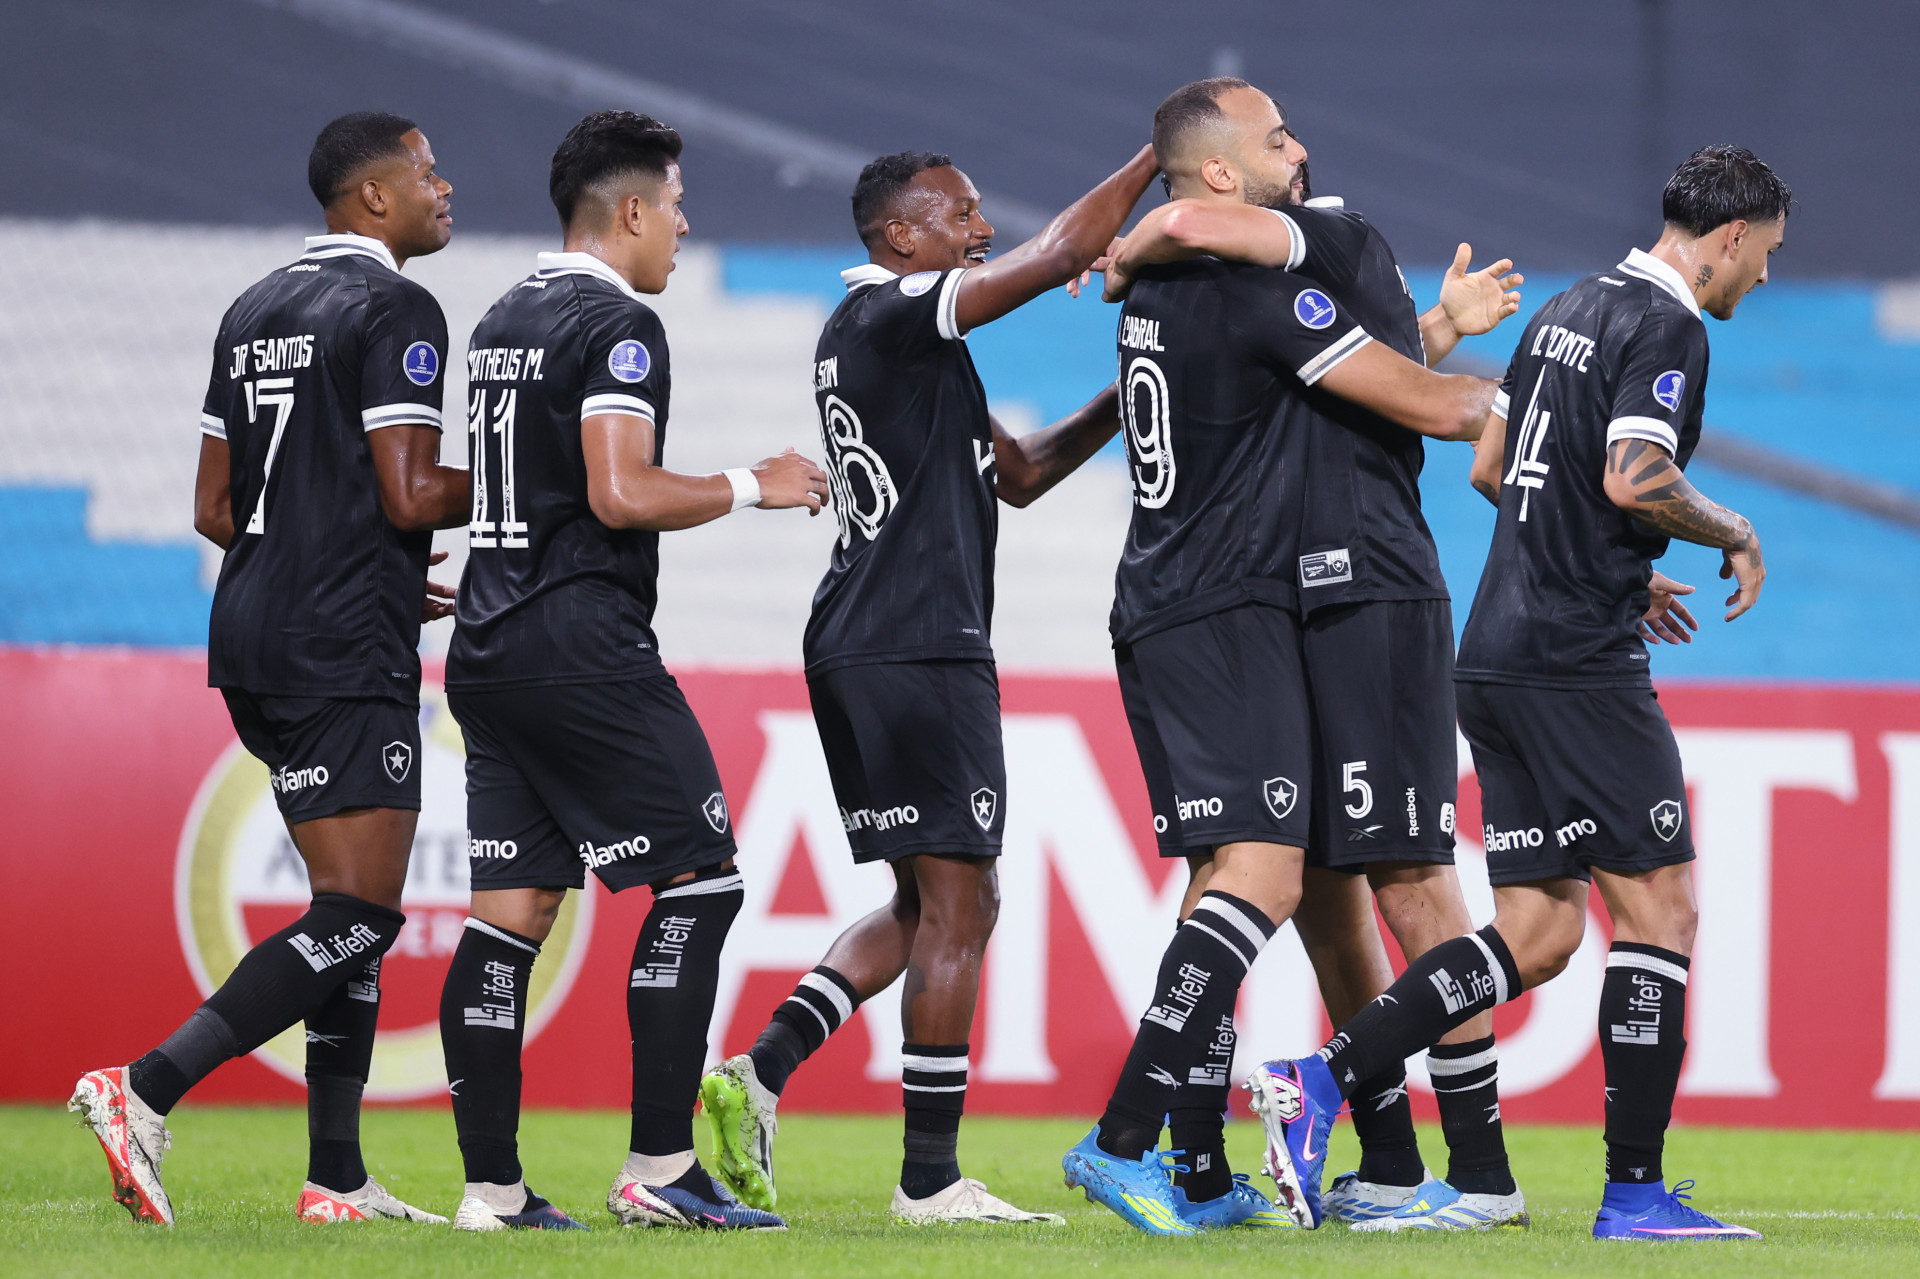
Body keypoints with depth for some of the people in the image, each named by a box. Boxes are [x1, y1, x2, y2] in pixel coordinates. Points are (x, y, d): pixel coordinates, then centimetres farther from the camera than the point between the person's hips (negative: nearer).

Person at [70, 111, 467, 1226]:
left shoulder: (255, 311, 16)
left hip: (250, 635, 9)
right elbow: (410, 495, -18)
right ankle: (147, 1091, -21)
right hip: (346, 654, -9)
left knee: (356, 906, 14)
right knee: (359, 919, -10)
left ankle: (338, 1178, 11)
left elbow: (216, 508, 18)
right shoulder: (395, 310, -10)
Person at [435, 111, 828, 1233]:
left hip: (488, 651, 9)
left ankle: (492, 1187, 3)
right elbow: (621, 496, -20)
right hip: (583, 645, -9)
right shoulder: (618, 324, -11)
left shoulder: (504, 323, 18)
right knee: (699, 883, -2)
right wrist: (751, 487, -7)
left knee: (512, 910, 6)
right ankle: (659, 1169, -7)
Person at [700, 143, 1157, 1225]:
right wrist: (1157, 160, -6)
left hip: (864, 650, 10)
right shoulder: (892, 315, -9)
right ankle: (932, 1178, -5)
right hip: (917, 646, -10)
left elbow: (1016, 474, 26)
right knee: (958, 903, -6)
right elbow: (1060, 256, -16)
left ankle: (763, 1072, 6)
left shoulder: (910, 346, 22)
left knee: (927, 904, 15)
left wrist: (1121, 403, 16)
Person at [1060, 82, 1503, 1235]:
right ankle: (1124, 1139, -24)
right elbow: (1430, 405, -14)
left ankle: (1201, 1174, 10)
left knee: (1224, 875, 12)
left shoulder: (1153, 287, 13)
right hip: (1231, 612, -10)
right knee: (1263, 873, -15)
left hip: (1159, 614, 10)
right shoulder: (1260, 289, -14)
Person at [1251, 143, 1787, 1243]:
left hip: (1499, 657, 9)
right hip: (1583, 663, -9)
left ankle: (1320, 1080, -2)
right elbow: (1634, 479, -23)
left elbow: (1492, 466, 25)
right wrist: (1733, 533, -5)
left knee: (1536, 934, 8)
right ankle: (1636, 1189, -5)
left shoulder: (1569, 312, 18)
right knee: (1660, 906, -4)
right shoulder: (1668, 326, -10)